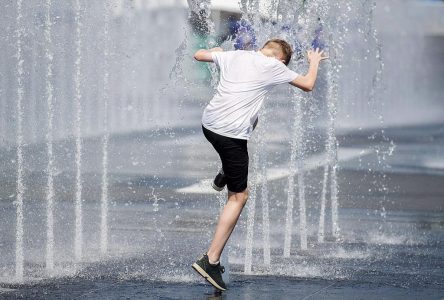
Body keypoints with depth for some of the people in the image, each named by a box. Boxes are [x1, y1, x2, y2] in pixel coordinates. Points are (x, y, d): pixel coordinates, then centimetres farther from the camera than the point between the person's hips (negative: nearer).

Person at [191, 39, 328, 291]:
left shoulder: (235, 56, 10)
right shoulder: (274, 67, -5)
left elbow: (199, 55, 23)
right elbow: (308, 85, 7)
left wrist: (215, 51, 44)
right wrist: (315, 61, 26)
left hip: (209, 124, 7)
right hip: (231, 135, -7)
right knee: (239, 197, 2)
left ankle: (224, 175, 38)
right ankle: (211, 261, -5)